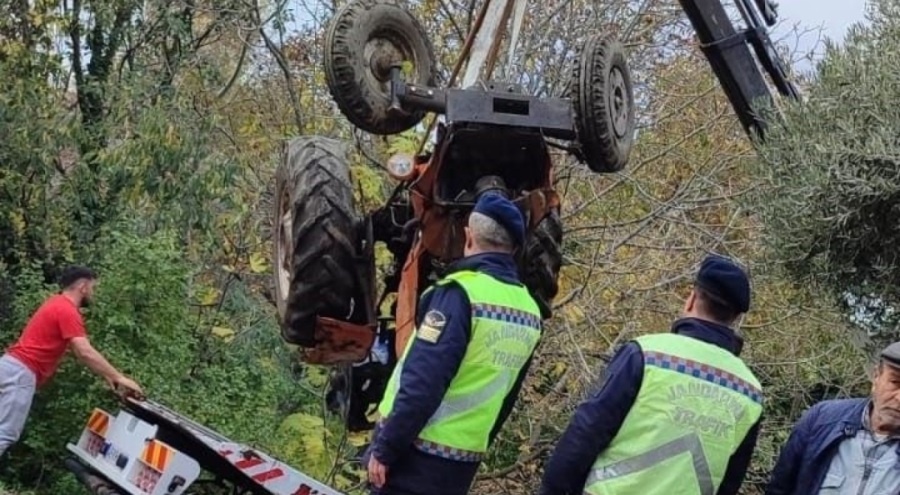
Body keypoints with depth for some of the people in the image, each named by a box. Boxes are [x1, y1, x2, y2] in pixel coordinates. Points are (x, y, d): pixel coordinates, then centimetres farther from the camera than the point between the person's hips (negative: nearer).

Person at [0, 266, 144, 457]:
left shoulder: (58, 303, 20)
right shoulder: (67, 310, -12)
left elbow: (78, 349, 24)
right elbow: (85, 352, -21)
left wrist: (107, 374, 21)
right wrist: (118, 377, -17)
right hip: (22, 373, -10)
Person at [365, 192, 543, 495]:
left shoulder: (461, 293, -16)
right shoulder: (529, 313, 6)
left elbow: (422, 383, -21)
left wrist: (384, 449, -15)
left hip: (419, 453, -7)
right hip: (464, 459, 7)